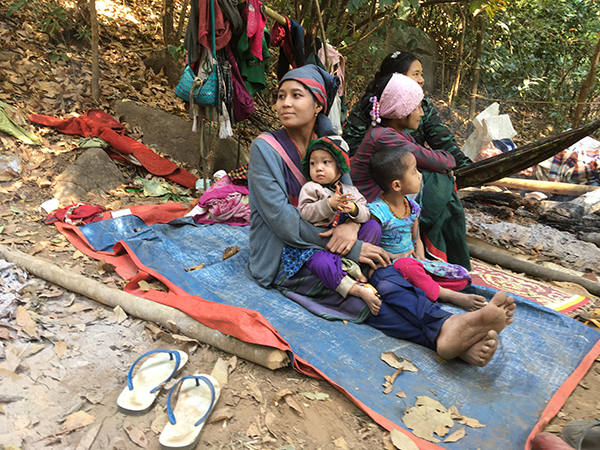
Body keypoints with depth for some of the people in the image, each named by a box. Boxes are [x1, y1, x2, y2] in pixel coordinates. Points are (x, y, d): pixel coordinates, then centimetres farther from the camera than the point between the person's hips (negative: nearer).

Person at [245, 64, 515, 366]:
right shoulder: (265, 148, -10)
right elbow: (282, 218, -19)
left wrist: (350, 222, -23)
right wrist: (351, 249, -23)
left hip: (320, 248, 5)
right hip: (281, 263, -4)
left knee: (378, 270, -25)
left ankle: (449, 333, -38)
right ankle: (445, 327, -39)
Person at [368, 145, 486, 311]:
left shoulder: (412, 206, 5)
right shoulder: (377, 211, -18)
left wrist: (421, 258, -1)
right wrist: (395, 257, -19)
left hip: (412, 261, 8)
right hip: (389, 265, -7)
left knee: (462, 276, -2)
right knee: (408, 266, -43)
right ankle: (449, 296, -25)